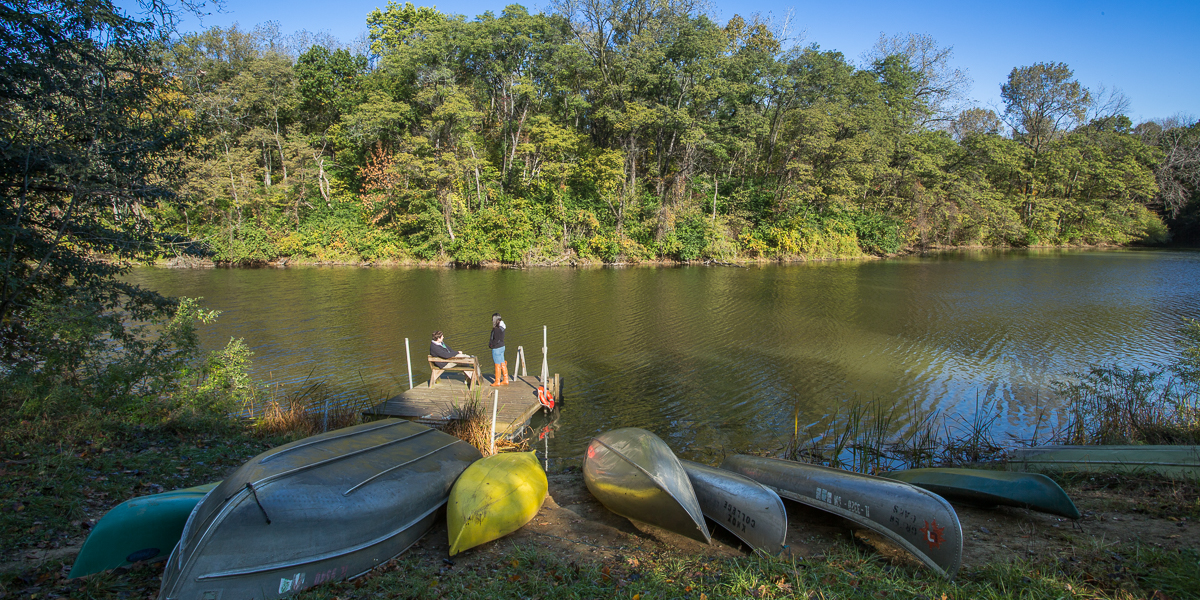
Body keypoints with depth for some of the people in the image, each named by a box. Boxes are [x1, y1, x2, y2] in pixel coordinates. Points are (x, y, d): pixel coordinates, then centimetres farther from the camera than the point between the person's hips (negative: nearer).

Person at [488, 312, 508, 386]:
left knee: (498, 365, 0)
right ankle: (505, 380, 19)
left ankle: (497, 381, 8)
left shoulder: (496, 329, -21)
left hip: (497, 348, -10)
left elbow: (497, 340, -23)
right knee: (502, 364, 14)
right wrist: (491, 339, 13)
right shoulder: (501, 328, 8)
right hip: (502, 347, 10)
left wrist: (491, 344, -10)